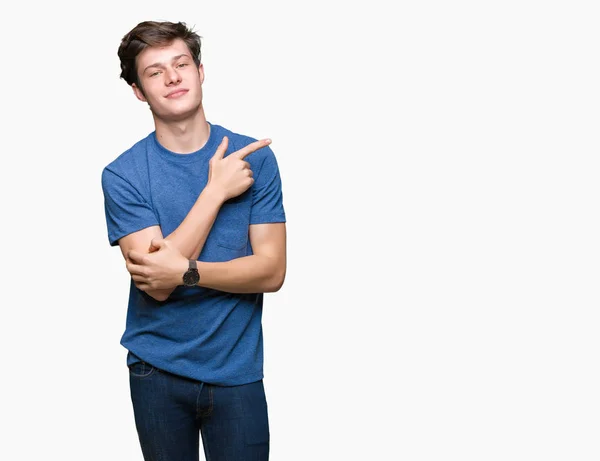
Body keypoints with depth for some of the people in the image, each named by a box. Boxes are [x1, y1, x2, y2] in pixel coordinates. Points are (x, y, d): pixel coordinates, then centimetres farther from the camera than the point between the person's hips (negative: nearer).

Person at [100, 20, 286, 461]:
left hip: (237, 370, 0)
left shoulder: (255, 157, -5)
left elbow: (272, 271, -9)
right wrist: (216, 190, -19)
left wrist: (185, 270, -23)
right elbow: (156, 284, -18)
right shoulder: (123, 175, -9)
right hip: (157, 371, 0)